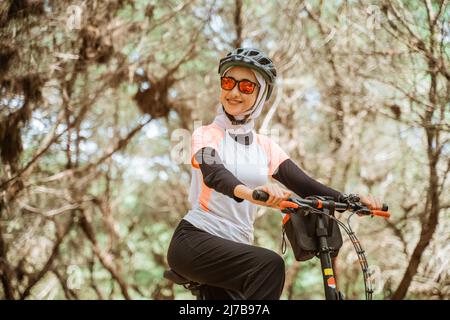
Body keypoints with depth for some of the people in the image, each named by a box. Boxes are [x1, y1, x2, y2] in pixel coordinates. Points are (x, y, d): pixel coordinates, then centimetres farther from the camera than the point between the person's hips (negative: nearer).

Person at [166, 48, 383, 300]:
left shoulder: (266, 147, 13)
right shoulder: (206, 135, -1)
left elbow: (303, 184, -1)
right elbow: (213, 173, -24)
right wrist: (248, 192, -46)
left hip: (235, 248, 6)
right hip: (195, 240, -5)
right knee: (269, 265, -30)